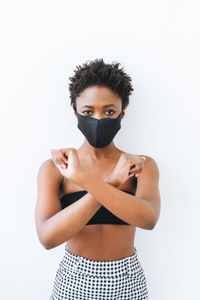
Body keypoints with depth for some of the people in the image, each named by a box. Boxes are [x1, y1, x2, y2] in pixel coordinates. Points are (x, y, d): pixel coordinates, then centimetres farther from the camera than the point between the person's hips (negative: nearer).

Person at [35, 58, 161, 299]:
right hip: (73, 279, 0)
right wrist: (112, 182, -27)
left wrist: (80, 176, -32)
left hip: (127, 280, 1)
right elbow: (47, 237, -22)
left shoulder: (143, 165, -8)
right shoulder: (54, 168, -10)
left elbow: (148, 218, -25)